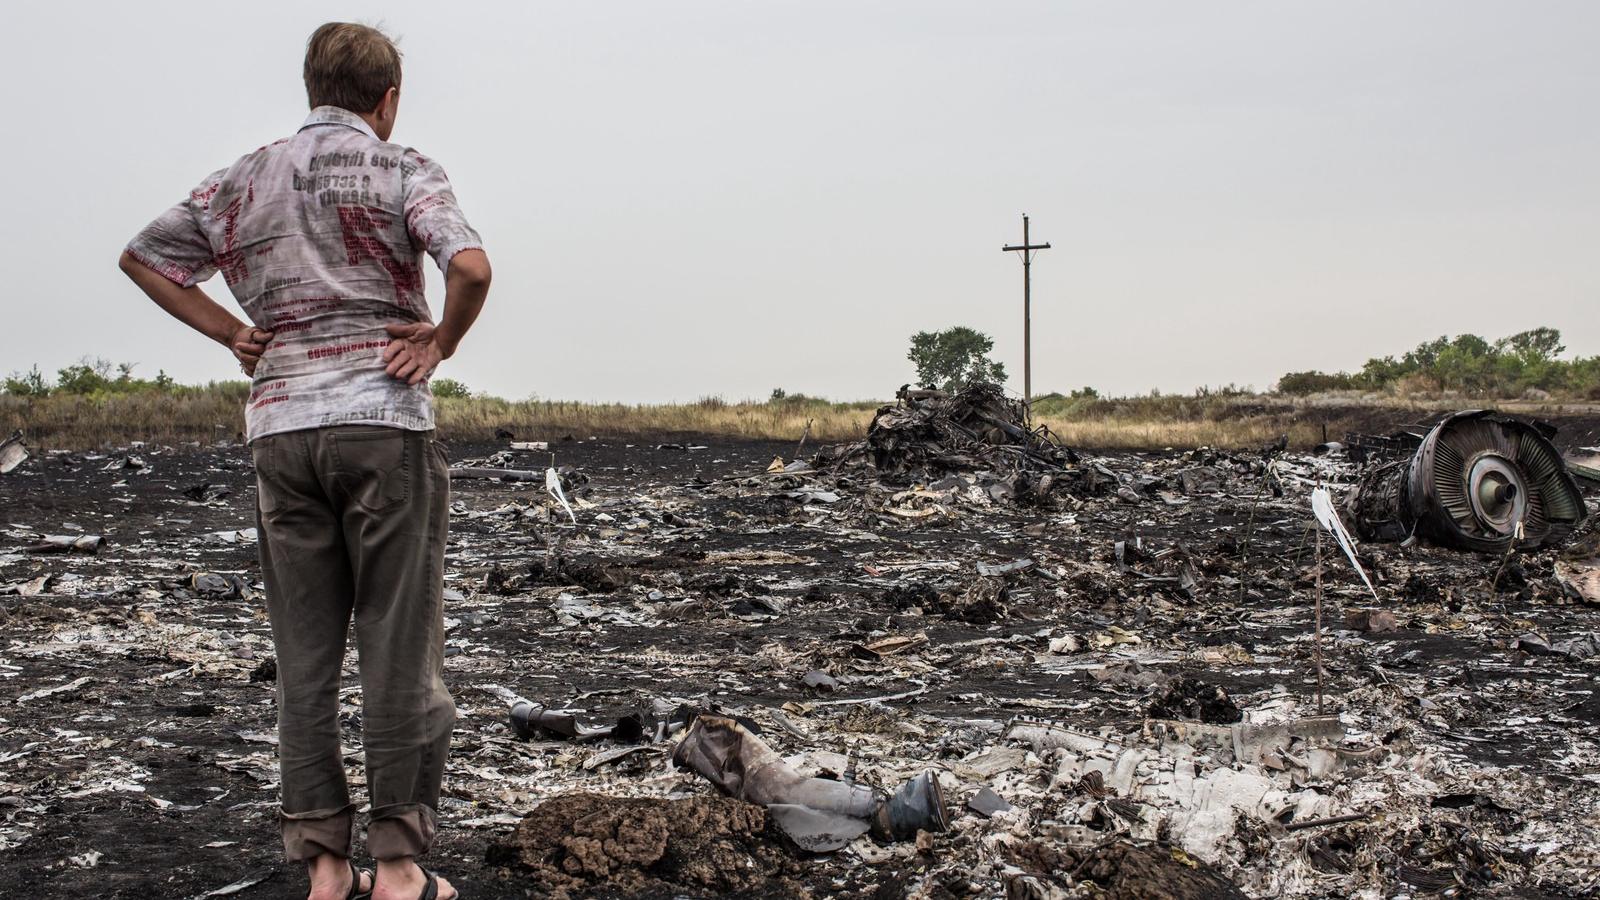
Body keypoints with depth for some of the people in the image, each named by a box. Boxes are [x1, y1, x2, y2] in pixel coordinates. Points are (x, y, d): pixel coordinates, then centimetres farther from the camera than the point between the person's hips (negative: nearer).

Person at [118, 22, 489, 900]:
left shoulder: (244, 180, 15)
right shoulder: (401, 169, 0)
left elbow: (142, 256, 22)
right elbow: (471, 268, -18)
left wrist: (232, 333, 16)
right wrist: (441, 343, -2)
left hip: (280, 427, 5)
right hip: (383, 419, -4)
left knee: (304, 654, 9)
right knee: (399, 647, 2)